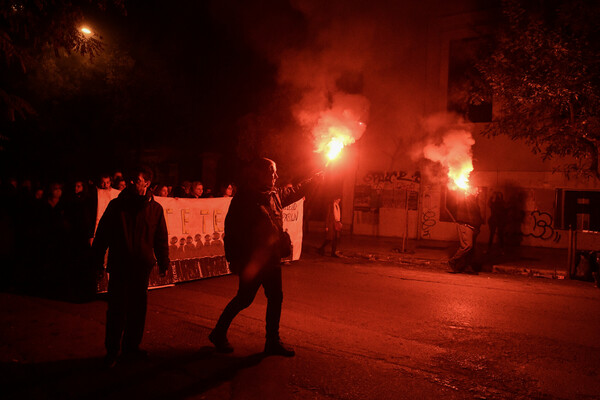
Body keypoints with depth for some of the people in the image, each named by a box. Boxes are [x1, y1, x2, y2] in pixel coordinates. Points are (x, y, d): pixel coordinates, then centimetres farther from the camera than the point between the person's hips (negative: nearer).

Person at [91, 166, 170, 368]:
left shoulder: (155, 208, 5)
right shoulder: (116, 205, 2)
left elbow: (161, 238, 10)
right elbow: (102, 234, 5)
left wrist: (163, 263, 8)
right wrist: (98, 260, 2)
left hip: (142, 268, 2)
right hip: (118, 266, -1)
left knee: (137, 309, 9)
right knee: (116, 308, 1)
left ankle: (131, 347, 23)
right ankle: (112, 350, 15)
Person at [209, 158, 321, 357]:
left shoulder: (275, 195, 8)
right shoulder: (244, 198, -14)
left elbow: (294, 192, 29)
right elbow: (231, 229, -15)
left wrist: (315, 179, 30)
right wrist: (234, 259, -18)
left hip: (271, 258, 8)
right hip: (252, 259, -7)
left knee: (275, 298, 9)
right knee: (244, 299, 3)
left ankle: (272, 342, 22)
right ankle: (219, 334, 24)